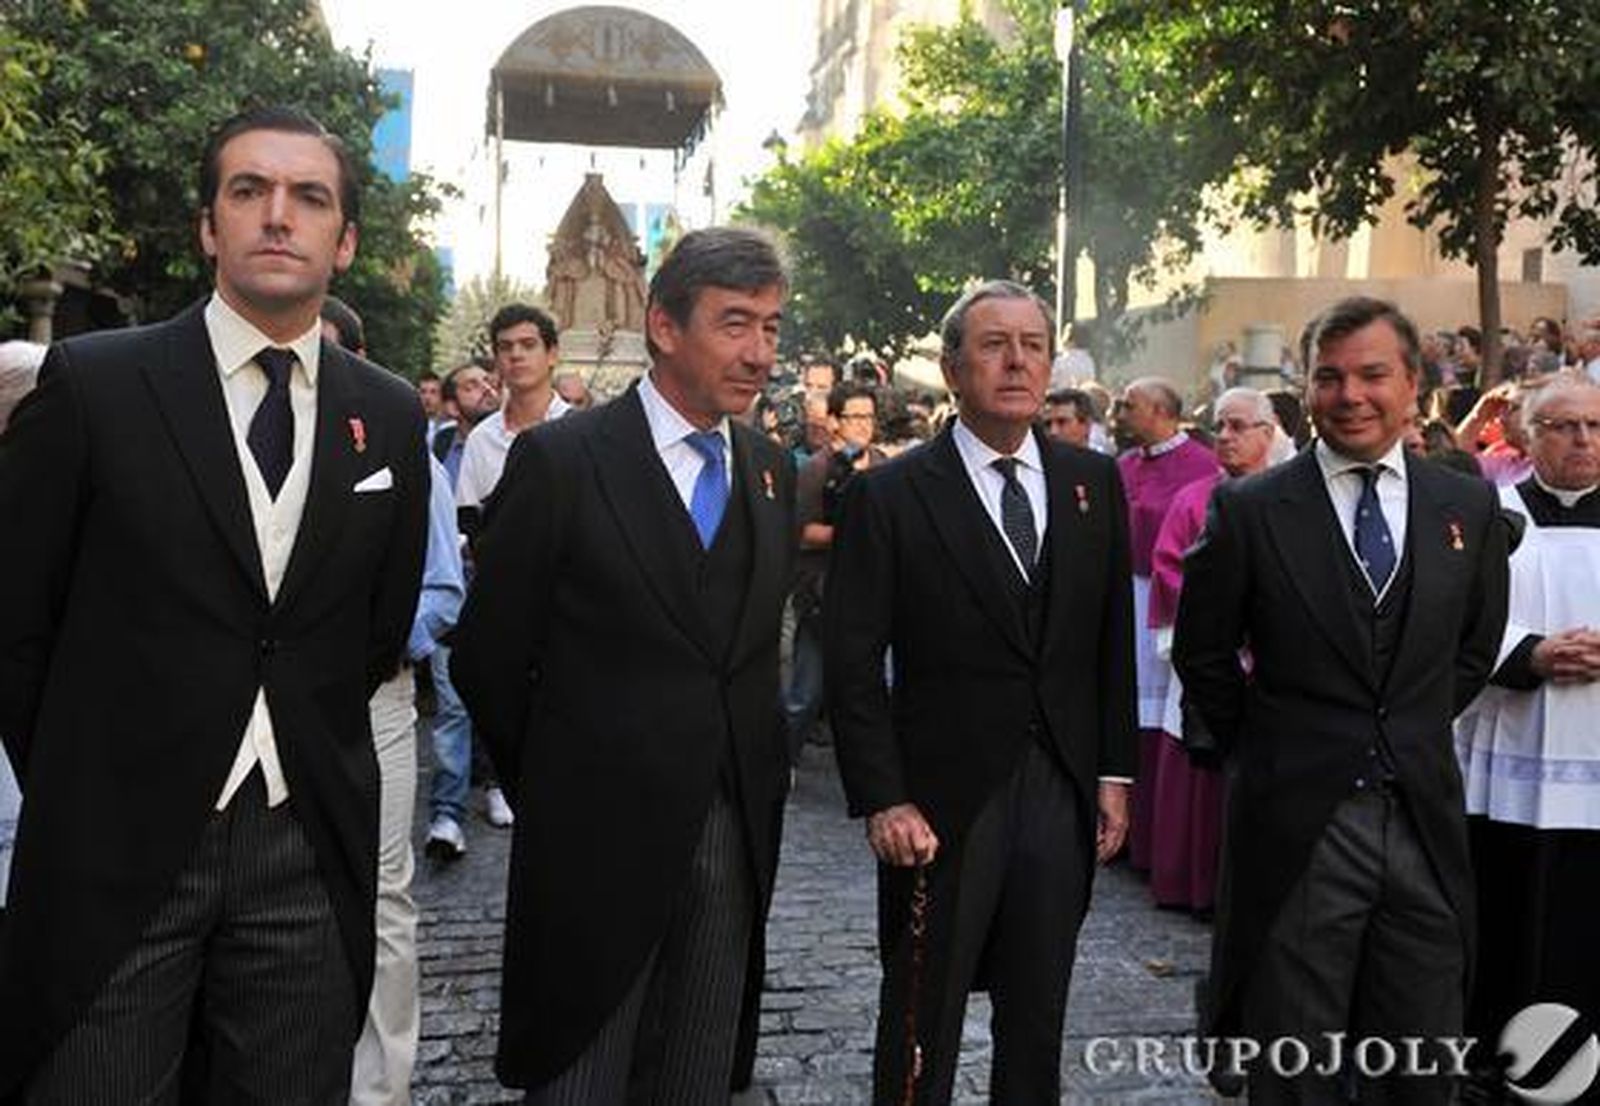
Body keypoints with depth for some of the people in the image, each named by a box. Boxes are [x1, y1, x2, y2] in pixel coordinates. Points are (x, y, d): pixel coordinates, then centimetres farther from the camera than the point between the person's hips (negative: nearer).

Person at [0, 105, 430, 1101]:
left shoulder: (391, 415, 4)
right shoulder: (94, 382, -5)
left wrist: (309, 757, 10)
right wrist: (82, 793, 4)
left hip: (311, 848, 3)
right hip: (117, 850, -2)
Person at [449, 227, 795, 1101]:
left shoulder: (771, 470, 6)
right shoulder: (560, 460, -11)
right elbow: (486, 658, -5)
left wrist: (753, 782, 10)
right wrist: (552, 790, 3)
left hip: (735, 838, 5)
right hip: (599, 842, -4)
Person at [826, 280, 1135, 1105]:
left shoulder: (1093, 481, 6)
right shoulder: (889, 496, -7)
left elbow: (1114, 641, 10)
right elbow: (853, 664, -8)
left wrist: (1115, 771, 7)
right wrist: (882, 800, -13)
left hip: (1063, 792, 4)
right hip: (944, 801, -3)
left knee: (1037, 1023, 16)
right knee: (921, 1031, 10)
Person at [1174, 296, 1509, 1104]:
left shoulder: (1469, 506, 4)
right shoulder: (1249, 510, -7)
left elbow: (1475, 648, 16)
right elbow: (1201, 653, 2)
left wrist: (1413, 733, 12)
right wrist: (1261, 748, 4)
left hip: (1425, 822, 3)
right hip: (1297, 823, -3)